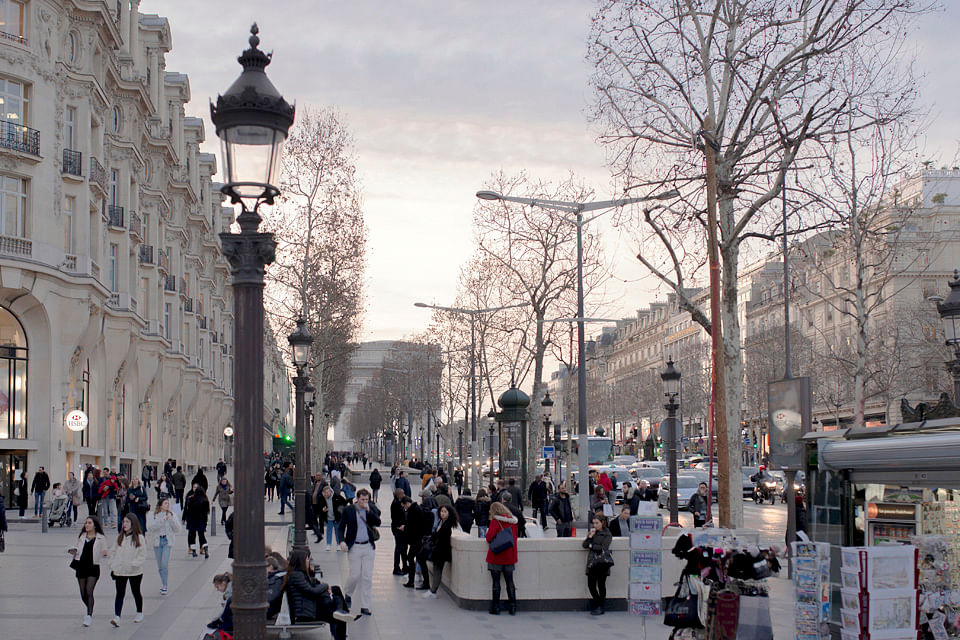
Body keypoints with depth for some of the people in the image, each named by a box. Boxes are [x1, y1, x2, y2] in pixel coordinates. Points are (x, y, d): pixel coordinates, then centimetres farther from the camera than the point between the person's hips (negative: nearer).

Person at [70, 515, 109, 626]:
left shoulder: (101, 538, 2)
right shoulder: (81, 537, 13)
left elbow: (103, 552, 2)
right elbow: (76, 549, 16)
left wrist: (104, 553, -20)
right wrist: (73, 551, -6)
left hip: (93, 567, -4)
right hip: (81, 566, 4)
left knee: (89, 592, -16)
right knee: (83, 594, 8)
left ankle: (89, 616, -18)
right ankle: (90, 611, 32)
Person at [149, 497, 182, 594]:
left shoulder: (172, 514, 2)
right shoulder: (154, 515, 2)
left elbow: (178, 529, -2)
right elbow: (152, 527, -13)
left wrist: (172, 520, -18)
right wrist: (163, 519, -22)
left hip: (168, 541, -2)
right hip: (157, 541, 2)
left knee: (164, 564, -13)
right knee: (160, 566, 8)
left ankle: (164, 586, -9)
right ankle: (163, 583, 26)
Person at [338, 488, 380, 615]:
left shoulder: (372, 509, 4)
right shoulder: (348, 510, -2)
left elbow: (378, 522, -9)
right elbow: (341, 527, 2)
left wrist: (368, 510, -17)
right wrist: (342, 541, -12)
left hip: (368, 547, 2)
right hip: (354, 547, -2)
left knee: (367, 577, 1)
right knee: (355, 575, -4)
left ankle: (365, 606, 7)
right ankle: (347, 593, 28)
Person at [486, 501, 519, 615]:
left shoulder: (495, 521, -11)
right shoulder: (513, 521, 4)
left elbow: (489, 538, -18)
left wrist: (487, 533, 4)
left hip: (496, 557, -4)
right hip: (509, 556, 4)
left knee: (496, 582, 2)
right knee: (510, 582, 10)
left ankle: (496, 608, 4)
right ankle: (513, 608, 9)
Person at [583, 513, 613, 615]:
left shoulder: (607, 534, -3)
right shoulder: (592, 532, 14)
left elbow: (603, 548, -13)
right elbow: (585, 545, 8)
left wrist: (592, 546, -4)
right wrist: (589, 537, -7)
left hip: (602, 563, -5)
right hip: (592, 563, 5)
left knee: (601, 585, 1)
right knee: (591, 585, 4)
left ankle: (601, 608, 11)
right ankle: (597, 605, 24)